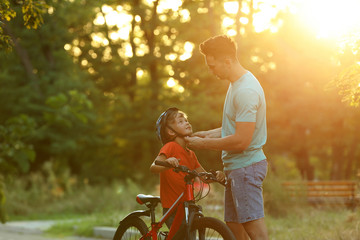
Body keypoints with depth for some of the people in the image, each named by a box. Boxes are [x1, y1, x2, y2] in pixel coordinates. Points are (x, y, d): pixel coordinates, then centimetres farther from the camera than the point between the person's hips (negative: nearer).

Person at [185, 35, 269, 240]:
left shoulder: (246, 91, -20)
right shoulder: (236, 84, 13)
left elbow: (241, 140, -24)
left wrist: (203, 144, -14)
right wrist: (210, 134, 12)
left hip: (246, 167, -10)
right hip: (238, 167, 11)